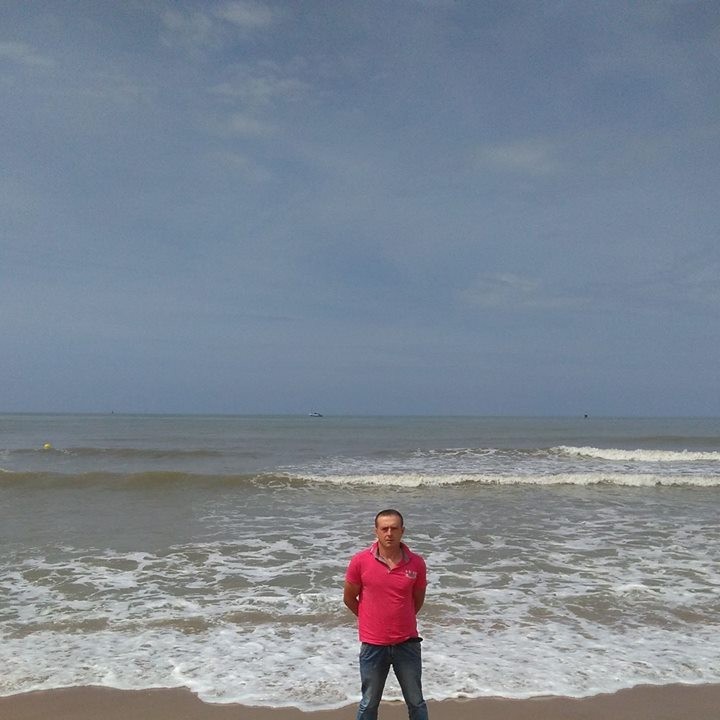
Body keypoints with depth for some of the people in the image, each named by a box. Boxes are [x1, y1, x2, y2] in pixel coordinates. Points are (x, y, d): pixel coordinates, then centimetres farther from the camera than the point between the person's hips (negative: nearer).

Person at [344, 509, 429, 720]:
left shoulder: (416, 563, -7)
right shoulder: (360, 561, -11)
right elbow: (349, 598, 3)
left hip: (407, 644, 1)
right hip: (373, 645, -1)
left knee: (416, 702, 14)